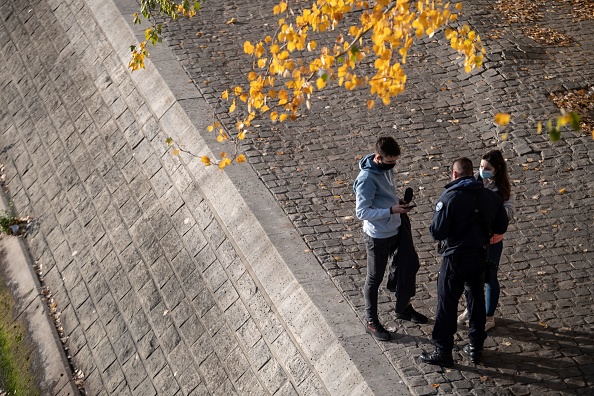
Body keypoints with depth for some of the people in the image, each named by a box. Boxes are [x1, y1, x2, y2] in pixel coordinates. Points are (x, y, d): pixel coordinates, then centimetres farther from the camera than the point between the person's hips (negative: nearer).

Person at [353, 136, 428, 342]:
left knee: (410, 266, 21)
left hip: (396, 230, 8)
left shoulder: (387, 168, -2)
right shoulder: (367, 179, -28)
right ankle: (372, 322, 27)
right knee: (375, 279, 9)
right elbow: (362, 212, -28)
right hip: (378, 237, -8)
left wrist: (399, 202, -3)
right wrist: (392, 210, -30)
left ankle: (403, 308, 41)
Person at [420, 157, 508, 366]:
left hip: (455, 257, -5)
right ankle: (476, 347, 28)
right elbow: (501, 227, 6)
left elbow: (437, 232, -21)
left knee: (447, 303, 6)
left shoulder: (449, 198, -19)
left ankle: (443, 351, 13)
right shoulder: (490, 197, -2)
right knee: (476, 298, 20)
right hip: (480, 256, 5)